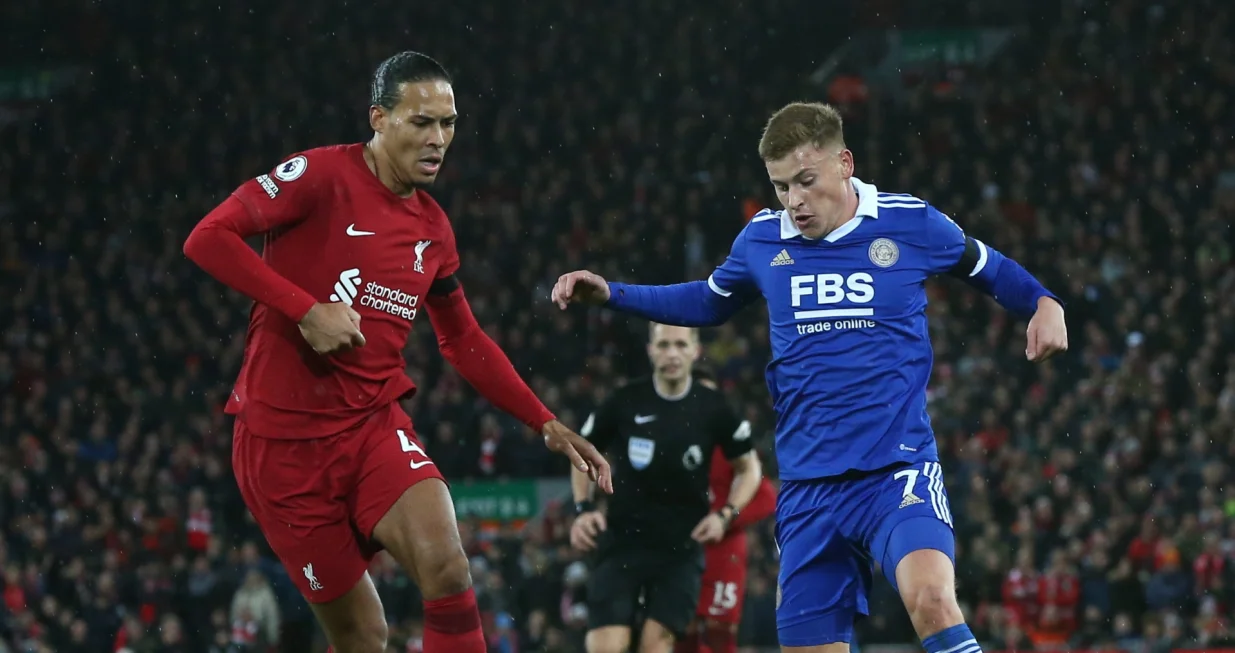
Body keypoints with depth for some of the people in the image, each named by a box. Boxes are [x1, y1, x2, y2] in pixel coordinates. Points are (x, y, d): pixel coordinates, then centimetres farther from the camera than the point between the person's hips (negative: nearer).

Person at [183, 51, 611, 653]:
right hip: (283, 437, -4)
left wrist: (546, 424, 19)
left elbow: (464, 343, 24)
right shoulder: (322, 175, -8)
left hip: (374, 424, 4)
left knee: (446, 568, -24)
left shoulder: (433, 227, 11)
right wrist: (307, 310, -23)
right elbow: (207, 238, -16)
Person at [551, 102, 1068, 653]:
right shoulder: (762, 240, 7)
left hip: (898, 470, -4)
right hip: (807, 486, 4)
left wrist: (1045, 305, -4)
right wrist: (610, 294, 19)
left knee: (932, 601, -31)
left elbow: (990, 270, 15)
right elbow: (710, 303, 27)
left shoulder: (912, 224, -1)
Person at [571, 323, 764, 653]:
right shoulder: (625, 402, -3)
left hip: (681, 545, 0)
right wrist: (583, 509, -2)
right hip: (622, 539, 0)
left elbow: (749, 468, 12)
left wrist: (726, 515, -4)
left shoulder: (712, 409, -2)